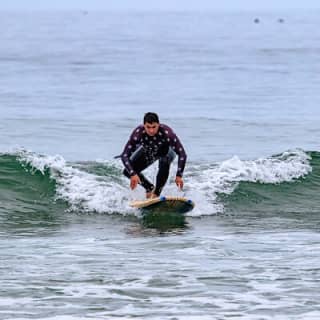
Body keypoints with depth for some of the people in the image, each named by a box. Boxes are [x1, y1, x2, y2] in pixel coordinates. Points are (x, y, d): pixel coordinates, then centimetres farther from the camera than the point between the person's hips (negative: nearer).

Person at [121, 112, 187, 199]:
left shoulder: (166, 132, -38)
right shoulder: (138, 133, -34)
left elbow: (182, 154, -35)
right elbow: (124, 155, -31)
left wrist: (179, 175, -42)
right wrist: (133, 174, -42)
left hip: (165, 152, -2)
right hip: (147, 152, 2)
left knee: (165, 162, -36)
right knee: (128, 171, -14)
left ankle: (156, 193, -21)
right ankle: (150, 188, 10)